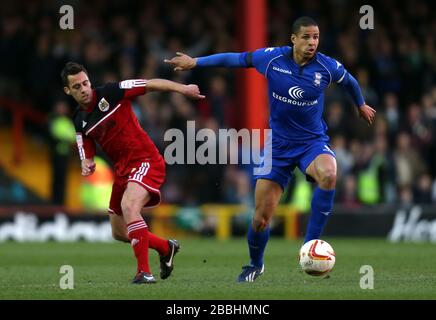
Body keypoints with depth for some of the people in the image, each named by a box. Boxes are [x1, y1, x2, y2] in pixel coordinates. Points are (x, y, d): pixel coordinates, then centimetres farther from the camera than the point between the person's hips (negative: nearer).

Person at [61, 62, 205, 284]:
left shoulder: (110, 93, -10)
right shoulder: (80, 122, 6)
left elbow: (151, 84, -11)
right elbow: (87, 156, 9)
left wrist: (182, 88, -23)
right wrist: (87, 166, -15)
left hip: (146, 161, -8)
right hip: (122, 170, 8)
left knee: (128, 207, -33)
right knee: (119, 233, 14)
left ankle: (144, 272, -30)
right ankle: (166, 248, 40)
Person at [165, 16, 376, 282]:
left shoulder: (327, 67, -11)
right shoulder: (272, 58, -11)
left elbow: (349, 81, 11)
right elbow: (236, 59, 4)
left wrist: (361, 105, 30)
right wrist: (195, 62, 11)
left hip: (313, 141, -1)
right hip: (279, 144, 1)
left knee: (329, 175, -38)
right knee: (261, 219, 0)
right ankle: (255, 265, 32)